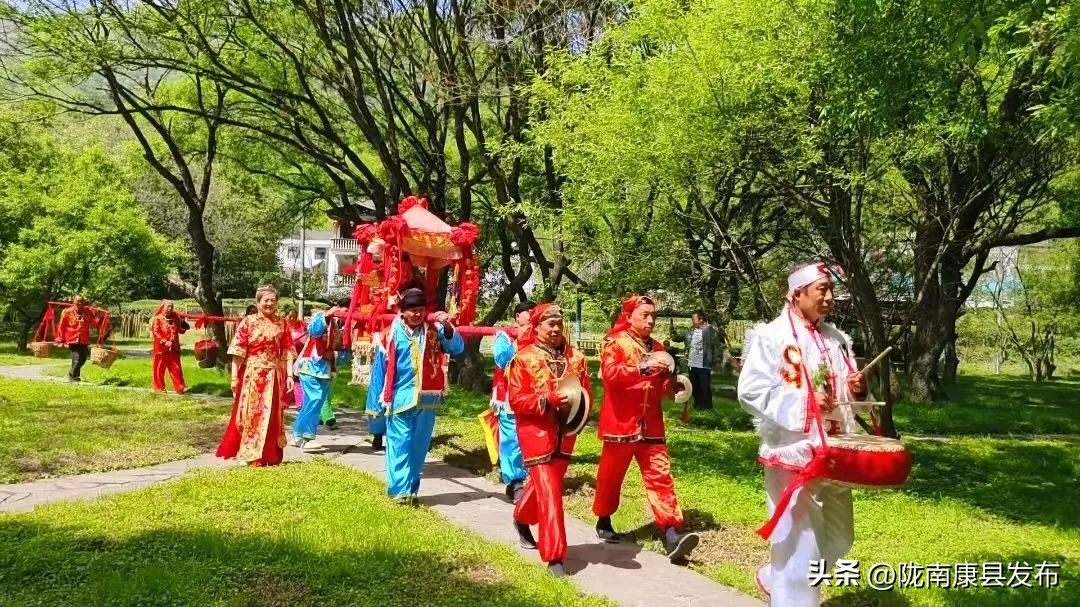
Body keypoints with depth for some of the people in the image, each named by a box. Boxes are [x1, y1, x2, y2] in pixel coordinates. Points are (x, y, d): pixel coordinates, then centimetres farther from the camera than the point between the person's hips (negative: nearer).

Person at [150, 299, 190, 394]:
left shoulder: (175, 318, 9)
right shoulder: (158, 319, -6)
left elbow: (180, 330, 18)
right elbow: (155, 333, -13)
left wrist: (184, 328, -5)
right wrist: (165, 341, -22)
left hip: (174, 348, 4)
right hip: (161, 348, -4)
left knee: (176, 368, 5)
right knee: (159, 369, 5)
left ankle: (179, 387, 7)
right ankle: (158, 387, 15)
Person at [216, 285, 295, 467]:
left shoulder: (281, 324, 7)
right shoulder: (248, 322, -2)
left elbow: (288, 352, 5)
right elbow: (238, 352, -5)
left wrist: (290, 375, -3)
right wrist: (234, 377, -9)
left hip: (274, 376, 3)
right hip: (252, 375, -3)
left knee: (272, 415, 7)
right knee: (251, 413, 2)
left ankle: (270, 455, 18)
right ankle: (251, 454, 12)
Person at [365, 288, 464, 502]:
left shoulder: (434, 331, 1)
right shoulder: (391, 334, -4)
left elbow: (457, 348, -8)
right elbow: (380, 368, 2)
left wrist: (448, 328, -26)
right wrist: (377, 401, 4)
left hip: (427, 399, 3)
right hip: (400, 398, -2)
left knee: (419, 446, 11)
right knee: (400, 444, -2)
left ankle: (412, 489, 22)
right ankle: (401, 489, 0)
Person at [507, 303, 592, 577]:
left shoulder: (576, 357, 6)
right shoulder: (523, 358, -7)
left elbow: (587, 392, 10)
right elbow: (516, 400, -11)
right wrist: (548, 400, -23)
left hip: (564, 434, 5)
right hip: (536, 434, -5)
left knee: (544, 485, 20)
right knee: (549, 492, -8)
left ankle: (522, 519, 50)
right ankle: (554, 556, -2)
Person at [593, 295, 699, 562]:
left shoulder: (656, 347, 14)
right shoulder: (614, 342, -4)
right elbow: (610, 373, -22)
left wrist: (671, 385, 2)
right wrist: (642, 368, -30)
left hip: (651, 425, 5)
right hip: (621, 422, -5)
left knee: (661, 476, -3)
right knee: (611, 475, 8)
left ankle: (671, 535, -8)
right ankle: (604, 522, 29)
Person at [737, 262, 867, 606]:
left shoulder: (837, 339, 12)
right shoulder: (771, 336, -11)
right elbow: (750, 391, -18)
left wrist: (857, 389, -2)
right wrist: (802, 404, -24)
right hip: (793, 452, -8)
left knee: (837, 537, 17)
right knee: (800, 541, -3)